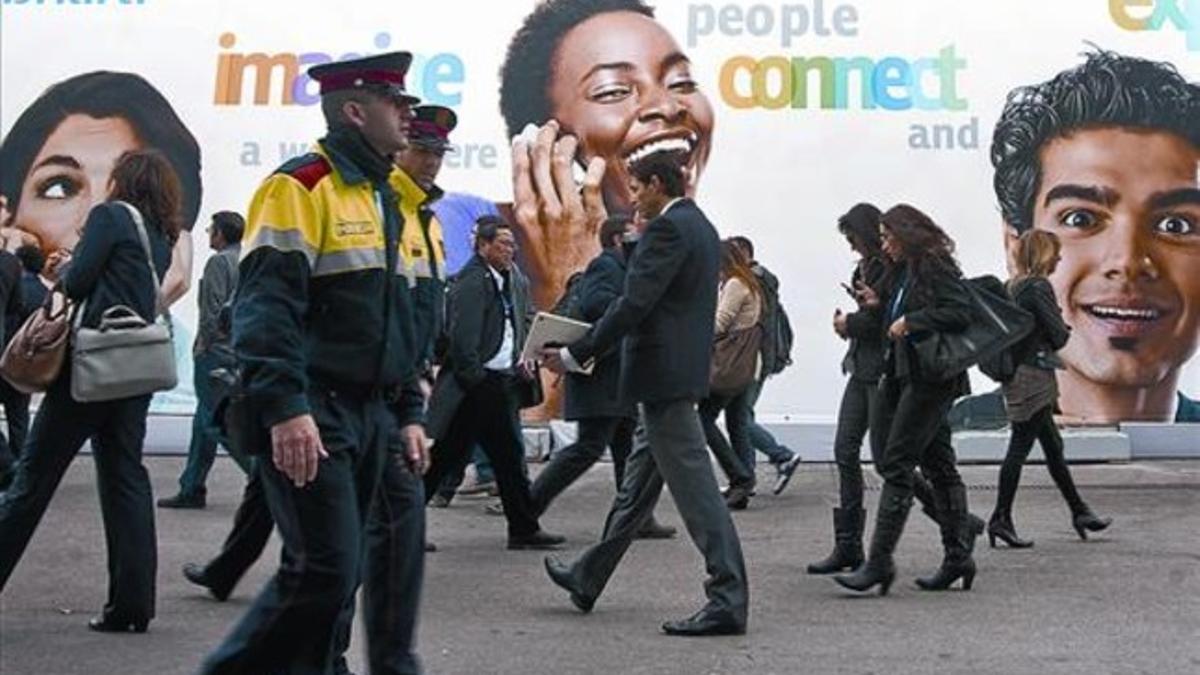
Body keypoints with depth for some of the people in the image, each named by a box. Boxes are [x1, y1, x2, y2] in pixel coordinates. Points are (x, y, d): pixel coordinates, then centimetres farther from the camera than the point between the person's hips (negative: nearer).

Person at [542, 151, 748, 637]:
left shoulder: (668, 229, -15)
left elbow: (634, 304, -21)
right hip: (673, 375, 11)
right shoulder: (700, 227, 17)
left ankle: (728, 601, -6)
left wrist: (576, 356, -15)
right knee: (636, 486, 17)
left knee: (694, 487, -9)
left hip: (664, 377, -11)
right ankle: (587, 579, 30)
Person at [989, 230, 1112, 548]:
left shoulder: (1013, 287, 11)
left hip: (1015, 375, 9)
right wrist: (1064, 330, 9)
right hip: (1034, 376, -9)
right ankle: (1001, 518, -4)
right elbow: (1058, 335, -14)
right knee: (1020, 447, -6)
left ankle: (1079, 511, 23)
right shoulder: (1039, 287, -15)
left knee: (1053, 446, 15)